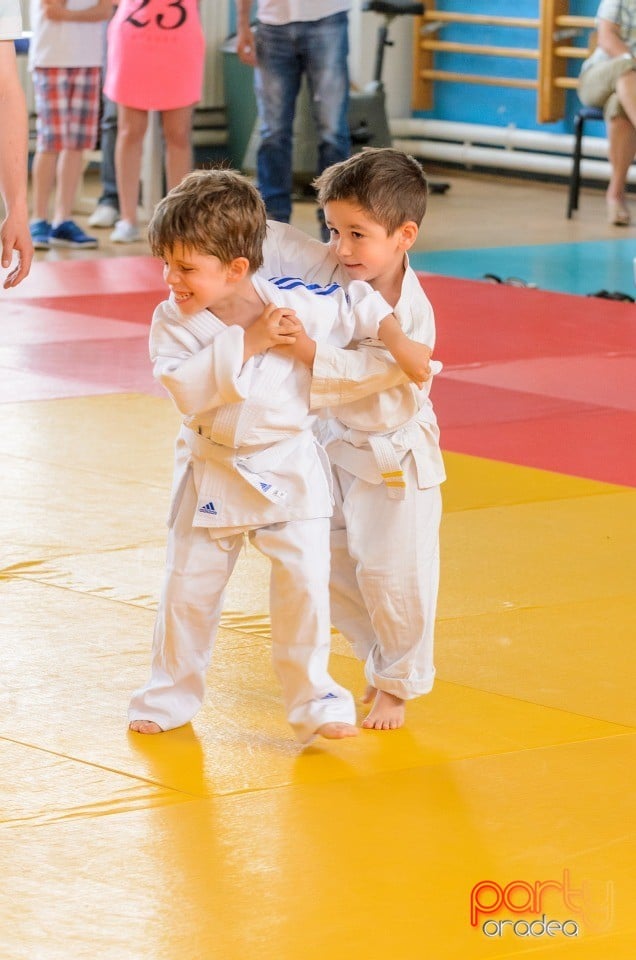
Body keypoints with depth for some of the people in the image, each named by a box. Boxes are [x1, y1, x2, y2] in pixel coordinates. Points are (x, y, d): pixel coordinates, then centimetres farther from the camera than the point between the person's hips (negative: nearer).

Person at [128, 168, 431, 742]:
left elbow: (358, 307, 3)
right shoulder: (174, 321, -12)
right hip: (213, 473, 1)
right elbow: (186, 387, -26)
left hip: (288, 472, -1)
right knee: (189, 587, 8)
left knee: (304, 585, -3)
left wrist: (400, 345, -4)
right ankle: (171, 693, 25)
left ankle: (313, 696, 12)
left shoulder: (293, 303, -12)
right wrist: (246, 342, -28)